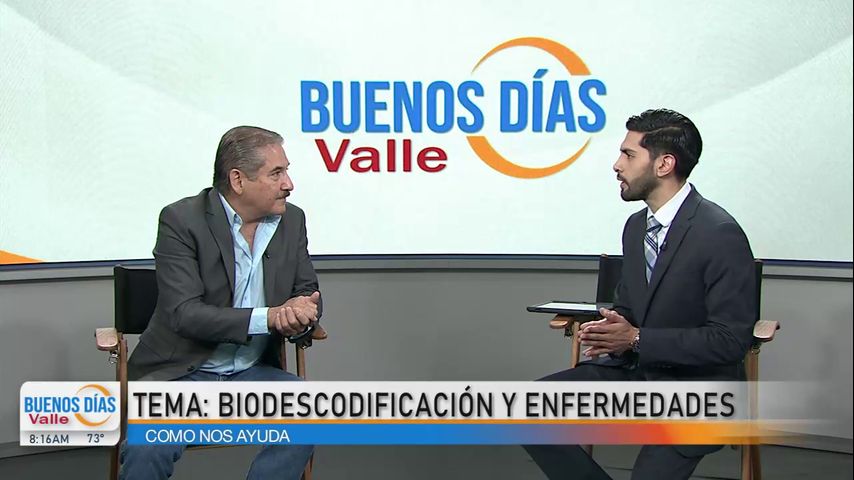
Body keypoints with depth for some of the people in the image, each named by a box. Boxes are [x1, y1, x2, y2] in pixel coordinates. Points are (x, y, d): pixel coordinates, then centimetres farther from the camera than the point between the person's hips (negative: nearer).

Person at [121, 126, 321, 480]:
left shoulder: (292, 219, 3)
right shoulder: (181, 221, -11)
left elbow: (308, 293, 8)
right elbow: (183, 313, -19)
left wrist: (301, 312, -17)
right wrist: (268, 317, -27)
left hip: (251, 373, 4)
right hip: (181, 374, -4)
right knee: (147, 450, -31)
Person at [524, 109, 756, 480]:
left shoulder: (719, 234, -18)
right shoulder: (637, 226, 6)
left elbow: (730, 340, -19)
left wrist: (636, 339, -22)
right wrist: (610, 331, -7)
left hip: (695, 384, -7)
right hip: (637, 370, 7)